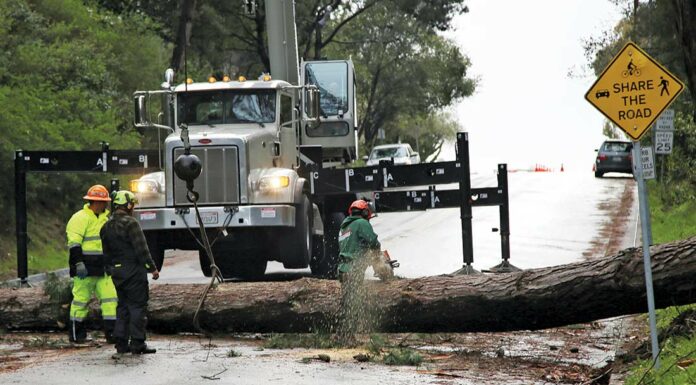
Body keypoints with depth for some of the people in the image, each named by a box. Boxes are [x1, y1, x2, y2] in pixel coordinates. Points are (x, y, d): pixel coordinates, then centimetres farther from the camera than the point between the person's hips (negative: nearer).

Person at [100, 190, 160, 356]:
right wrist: (152, 268, -10)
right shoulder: (130, 223, -13)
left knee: (123, 306, 13)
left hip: (117, 272, 8)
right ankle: (137, 343, -7)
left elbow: (106, 252, 16)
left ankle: (121, 343, 11)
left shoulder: (106, 226, 12)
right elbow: (141, 249, -16)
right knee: (138, 306, -4)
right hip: (134, 271, -8)